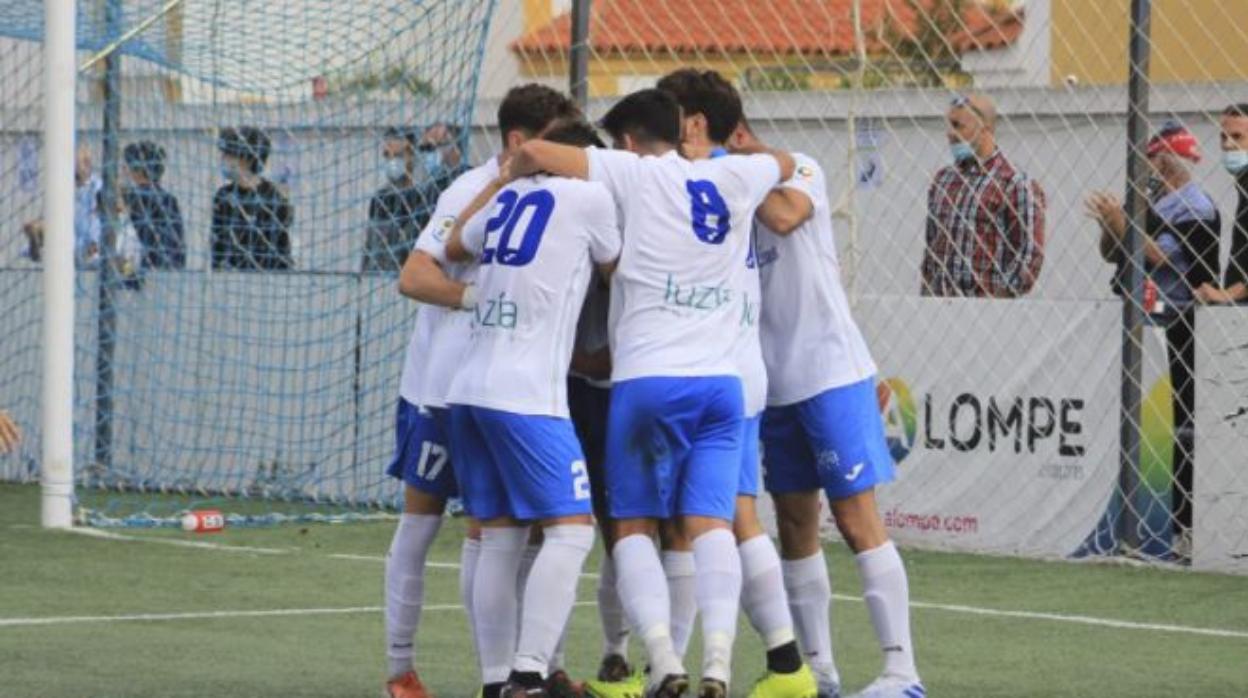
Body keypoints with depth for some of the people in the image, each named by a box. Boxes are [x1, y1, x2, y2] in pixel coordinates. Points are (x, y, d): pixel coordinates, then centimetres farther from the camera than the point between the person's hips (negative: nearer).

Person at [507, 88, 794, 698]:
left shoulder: (633, 173, 0)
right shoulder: (733, 177, 12)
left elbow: (534, 153, -8)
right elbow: (785, 163, 36)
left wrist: (505, 177, 12)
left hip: (646, 379, -3)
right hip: (721, 380, 3)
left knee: (634, 527, 7)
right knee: (710, 524, -2)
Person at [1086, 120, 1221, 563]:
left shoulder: (1197, 209, -8)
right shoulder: (1151, 205, 16)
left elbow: (1168, 260, -18)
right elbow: (1112, 255, 17)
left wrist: (1124, 226, -19)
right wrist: (1110, 223, -1)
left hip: (1180, 330, -9)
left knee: (1186, 427, -8)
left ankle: (1187, 529, -8)